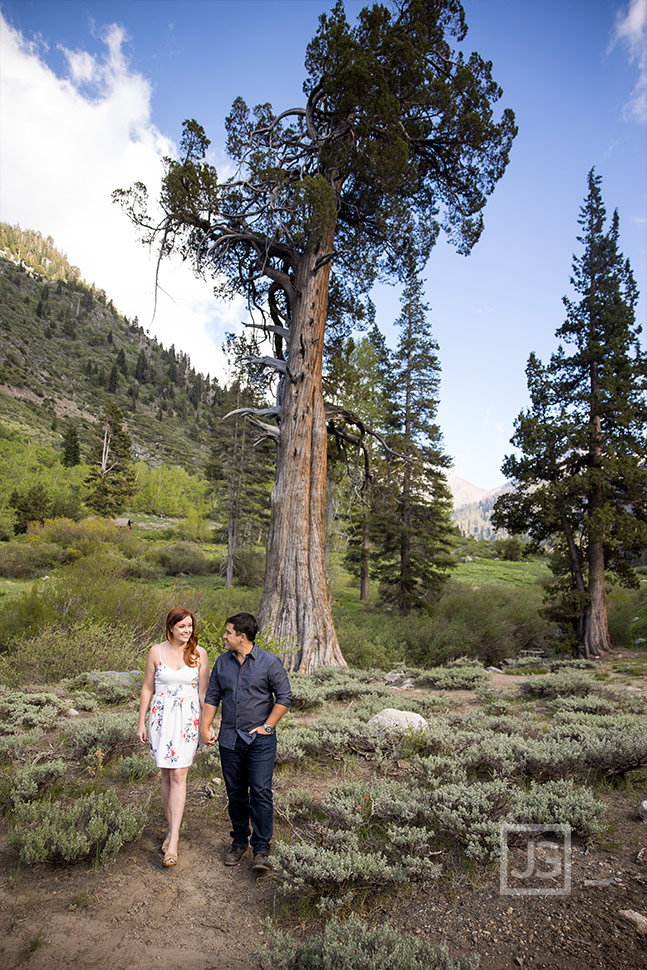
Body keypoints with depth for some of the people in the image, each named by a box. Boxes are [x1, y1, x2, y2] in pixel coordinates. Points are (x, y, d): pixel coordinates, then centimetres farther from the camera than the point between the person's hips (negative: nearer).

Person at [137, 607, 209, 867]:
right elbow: (147, 688, 6)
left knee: (179, 775, -6)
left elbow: (203, 692, 3)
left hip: (188, 719, -1)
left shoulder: (199, 653, -2)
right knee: (166, 776, 10)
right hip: (162, 716, 1)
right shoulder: (156, 652, -2)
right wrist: (141, 722, 5)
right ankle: (172, 830, 26)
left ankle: (173, 841, -1)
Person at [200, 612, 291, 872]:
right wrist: (205, 726, 4)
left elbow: (284, 696, -5)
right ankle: (239, 842, 28)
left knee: (261, 792, -6)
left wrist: (267, 726, -8)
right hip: (229, 739, 4)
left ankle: (261, 850, 5)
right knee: (235, 794, 13)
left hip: (260, 740, -4)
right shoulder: (222, 662, 6)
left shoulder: (269, 662, -8)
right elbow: (211, 696, 12)